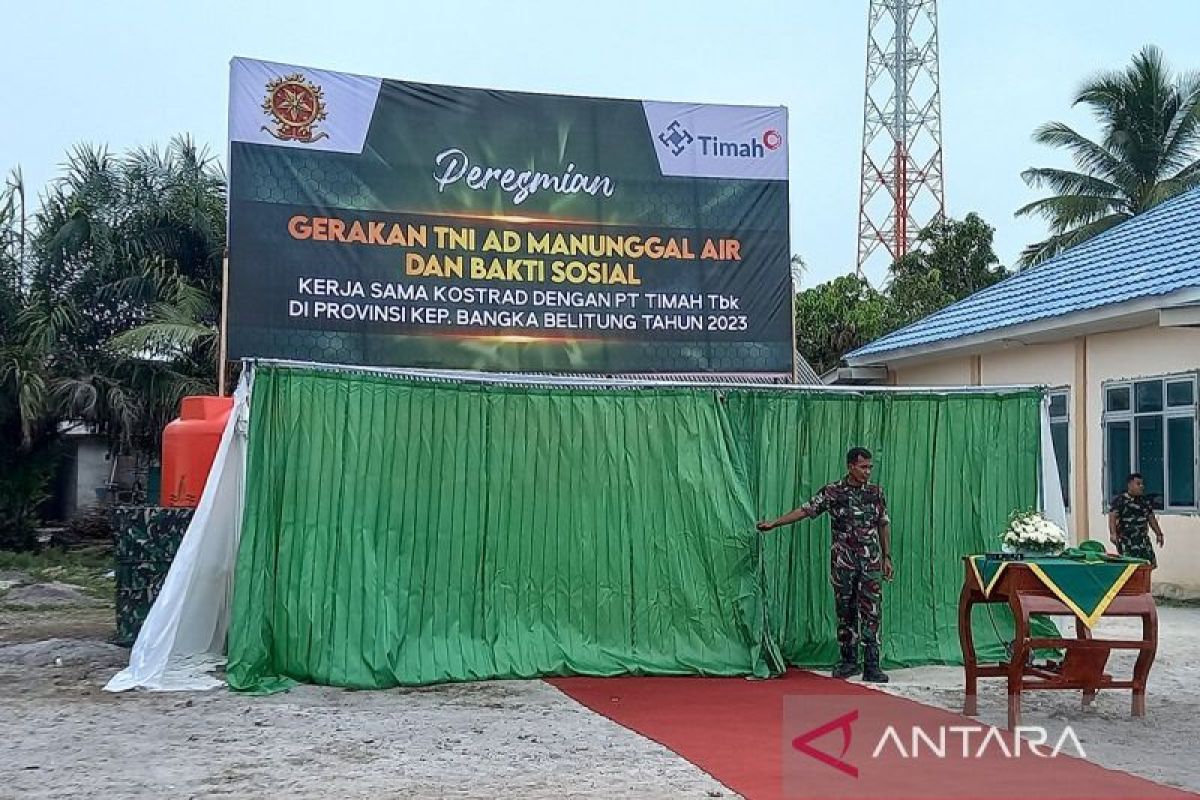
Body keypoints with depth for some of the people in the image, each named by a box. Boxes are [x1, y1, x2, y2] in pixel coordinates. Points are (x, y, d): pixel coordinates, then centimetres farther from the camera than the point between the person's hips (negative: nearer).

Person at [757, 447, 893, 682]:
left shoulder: (876, 492, 5)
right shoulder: (832, 492, -2)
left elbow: (884, 525, 12)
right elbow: (805, 510, -4)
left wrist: (887, 557, 9)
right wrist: (774, 523, -12)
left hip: (871, 563, 1)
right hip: (843, 562, -1)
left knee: (871, 612, -5)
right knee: (845, 610, 6)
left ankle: (871, 666, -4)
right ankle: (848, 661, 18)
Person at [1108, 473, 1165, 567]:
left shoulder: (1145, 501, 16)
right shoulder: (1119, 500, -6)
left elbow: (1151, 518, 25)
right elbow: (1112, 517, -17)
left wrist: (1158, 533, 21)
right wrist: (1113, 533, -29)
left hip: (1143, 540, 7)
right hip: (1126, 541, -7)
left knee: (1151, 564, 1)